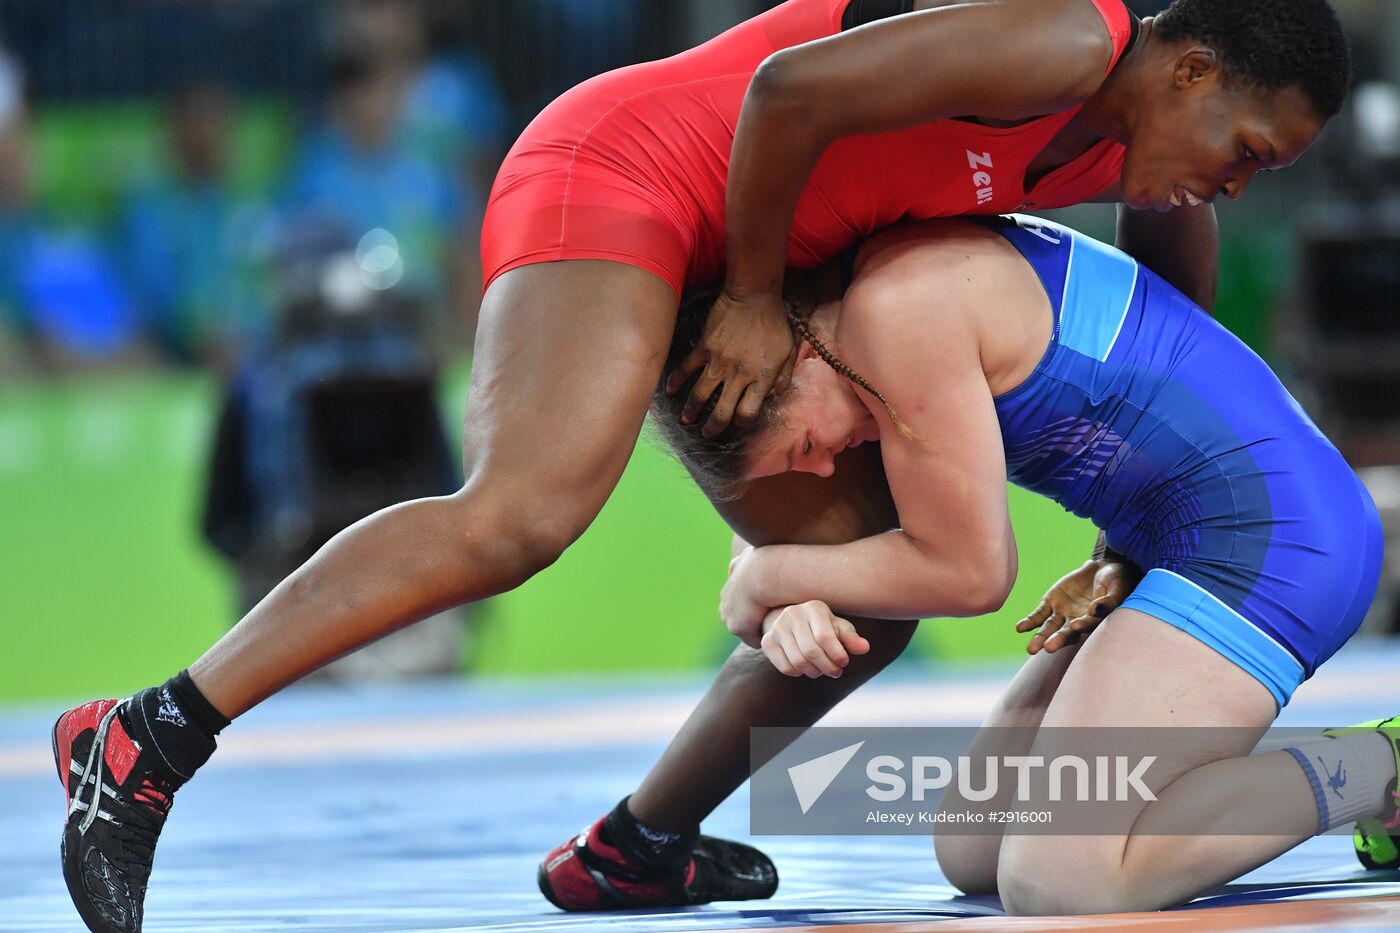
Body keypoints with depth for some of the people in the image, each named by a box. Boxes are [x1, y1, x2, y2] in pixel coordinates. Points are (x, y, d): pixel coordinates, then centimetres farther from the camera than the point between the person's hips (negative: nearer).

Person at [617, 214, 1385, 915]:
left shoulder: (900, 308, -18)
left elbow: (967, 570, -13)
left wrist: (770, 576, -1)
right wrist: (800, 606, -4)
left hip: (1263, 533, -11)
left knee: (1055, 879, -22)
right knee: (972, 851, 9)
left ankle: (1372, 770, -9)